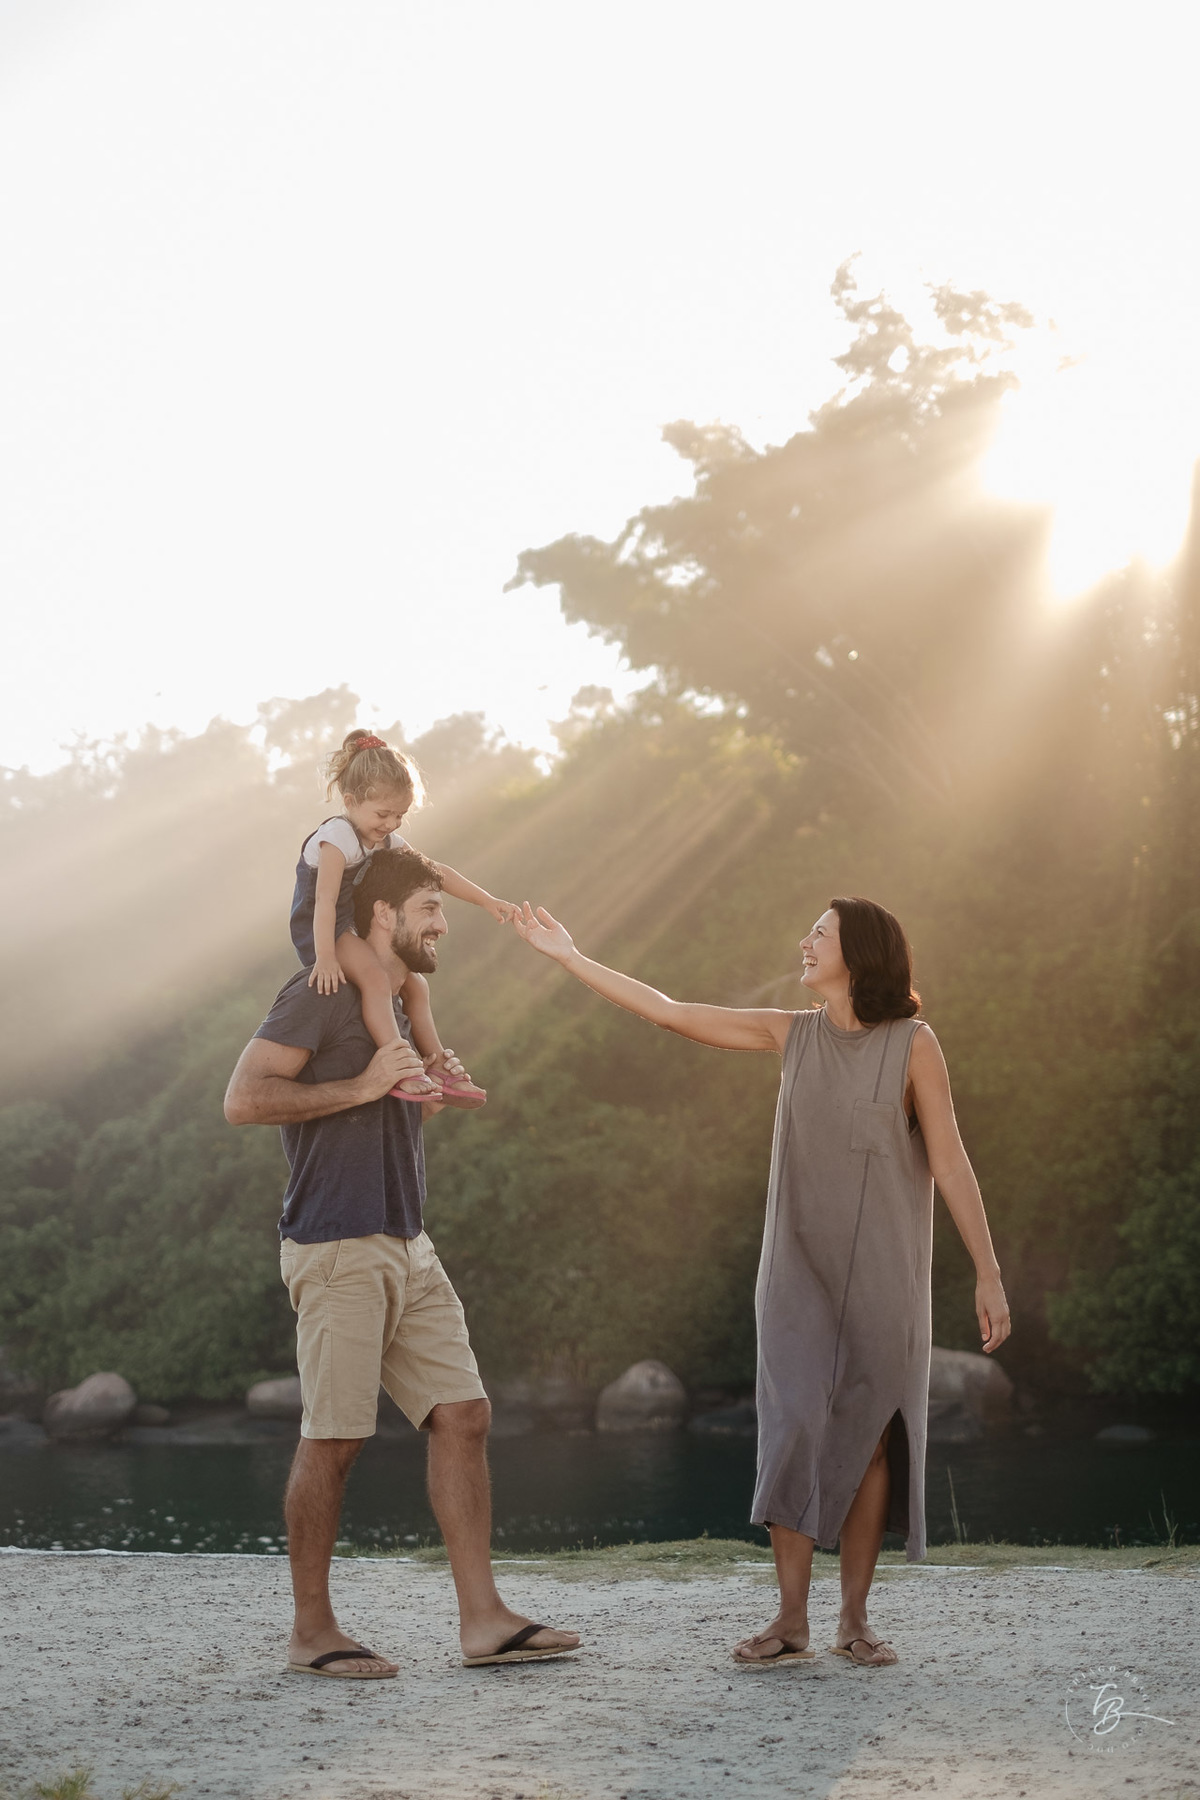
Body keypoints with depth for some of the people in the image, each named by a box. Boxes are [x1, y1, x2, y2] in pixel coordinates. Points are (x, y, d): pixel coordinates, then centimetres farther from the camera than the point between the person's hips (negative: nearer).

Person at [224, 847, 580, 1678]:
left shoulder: (398, 1007, 22)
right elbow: (245, 1098, -16)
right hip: (337, 1250, -9)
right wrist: (361, 1086, -16)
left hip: (407, 1250, 9)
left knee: (463, 1415, 1)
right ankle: (313, 1632, 5)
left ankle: (484, 1618, 2)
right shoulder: (320, 994, -6)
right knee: (333, 1438, -5)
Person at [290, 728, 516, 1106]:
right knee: (374, 976, -31)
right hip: (321, 931, -10)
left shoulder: (388, 842, 7)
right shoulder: (337, 838, -21)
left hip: (357, 932, 10)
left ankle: (435, 1066, 16)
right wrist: (325, 958, -39)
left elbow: (436, 873, 12)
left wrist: (487, 901, 8)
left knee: (415, 985, 8)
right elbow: (325, 900, -30)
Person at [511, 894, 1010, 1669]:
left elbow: (950, 1162, -5)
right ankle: (791, 1621, -3)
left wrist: (988, 1274, -8)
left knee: (869, 1435, 1)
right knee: (796, 1426, -8)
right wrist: (570, 956, 8)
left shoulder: (912, 1044, -4)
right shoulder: (792, 1033, 5)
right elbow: (669, 1012, 8)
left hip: (883, 1271, -2)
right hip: (800, 1268, 2)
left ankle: (855, 1619, 11)